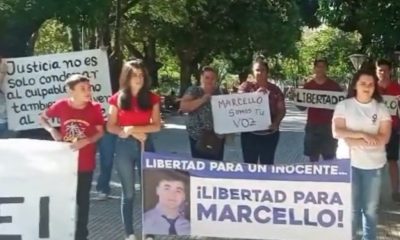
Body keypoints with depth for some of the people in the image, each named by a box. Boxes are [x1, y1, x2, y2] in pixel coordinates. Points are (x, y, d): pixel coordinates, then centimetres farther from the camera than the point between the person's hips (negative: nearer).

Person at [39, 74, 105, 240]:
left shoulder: (95, 108, -11)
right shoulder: (61, 105, -10)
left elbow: (100, 132, -3)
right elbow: (42, 118, 6)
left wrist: (86, 141, -21)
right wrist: (51, 130, -12)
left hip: (85, 163, 0)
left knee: (83, 199, 11)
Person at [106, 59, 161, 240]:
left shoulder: (152, 98, 1)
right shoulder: (117, 98, 0)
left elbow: (156, 126, -3)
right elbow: (110, 127, 0)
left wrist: (133, 128, -14)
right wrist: (129, 133, -14)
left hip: (145, 146, 1)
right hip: (124, 147, -1)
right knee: (128, 193, 7)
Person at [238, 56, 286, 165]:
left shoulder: (274, 89, 5)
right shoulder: (246, 86, 1)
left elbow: (282, 109, 4)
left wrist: (276, 123, -15)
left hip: (270, 133, 2)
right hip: (250, 133, -1)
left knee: (267, 165, 9)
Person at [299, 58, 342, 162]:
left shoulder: (334, 85, 1)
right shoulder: (308, 85, 6)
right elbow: (302, 107, 11)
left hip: (329, 126, -2)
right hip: (312, 126, 2)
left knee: (329, 159, 1)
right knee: (313, 159, 7)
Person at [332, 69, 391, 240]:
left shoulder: (381, 108, 1)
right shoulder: (343, 106, -1)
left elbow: (384, 138, -7)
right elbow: (337, 132, -10)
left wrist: (353, 140, -14)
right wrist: (362, 135, -18)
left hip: (373, 165, 1)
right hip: (349, 163, -1)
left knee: (370, 208, 8)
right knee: (351, 207, 6)